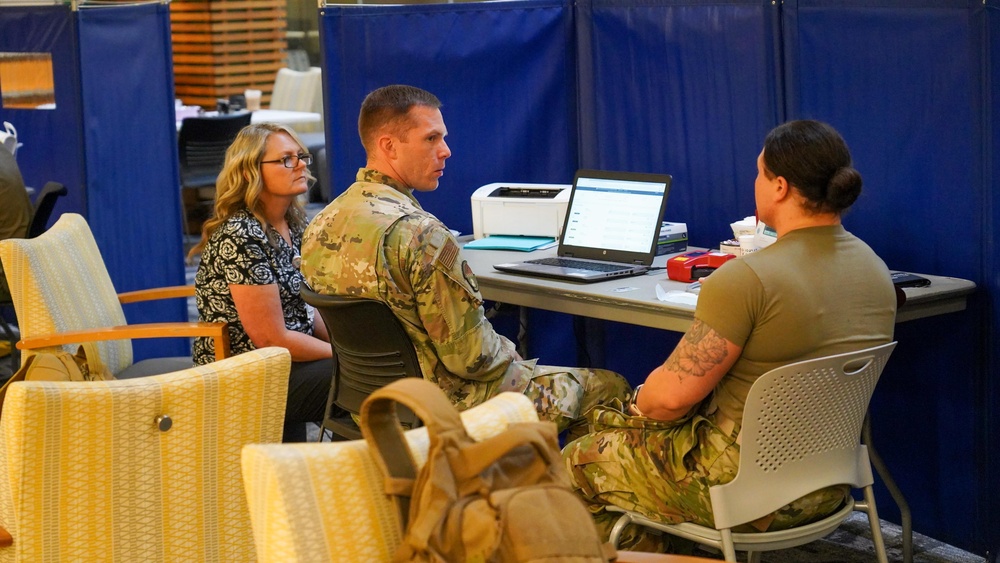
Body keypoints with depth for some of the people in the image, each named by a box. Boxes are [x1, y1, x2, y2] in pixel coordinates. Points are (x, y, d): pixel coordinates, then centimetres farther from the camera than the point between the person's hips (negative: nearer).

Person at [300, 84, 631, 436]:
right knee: (610, 387, 7)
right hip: (449, 408, -9)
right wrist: (514, 358, -1)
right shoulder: (420, 234, -26)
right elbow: (472, 357, -22)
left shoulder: (320, 225, 1)